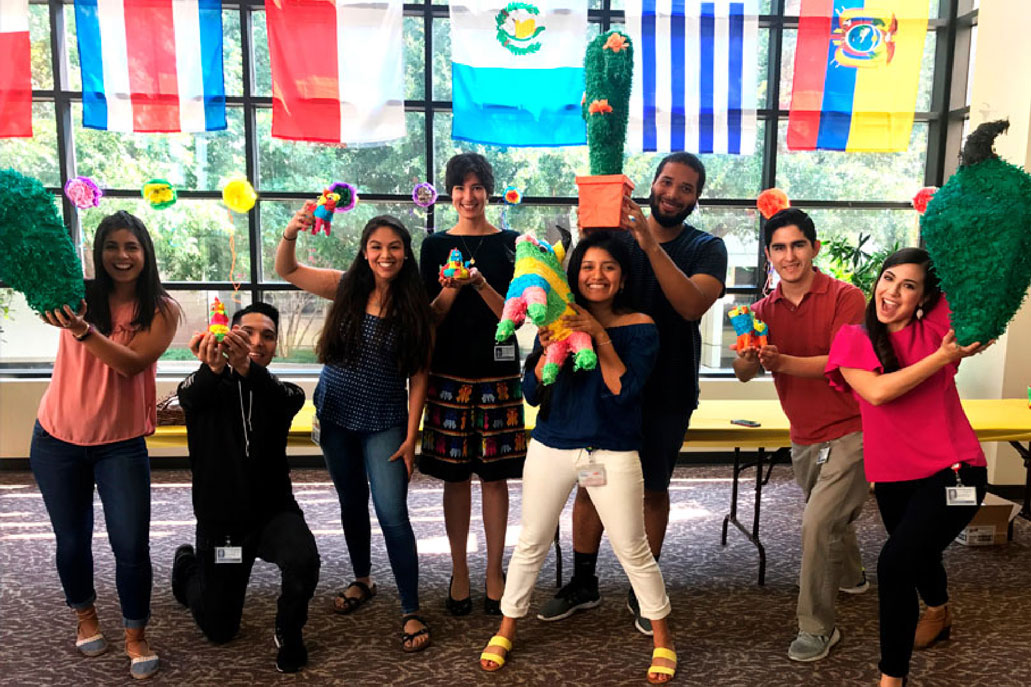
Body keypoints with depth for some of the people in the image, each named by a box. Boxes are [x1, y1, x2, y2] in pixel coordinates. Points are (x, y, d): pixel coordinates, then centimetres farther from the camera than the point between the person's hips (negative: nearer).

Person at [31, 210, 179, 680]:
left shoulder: (161, 309, -6)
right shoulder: (79, 295, -4)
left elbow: (132, 362, -19)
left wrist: (83, 330, -34)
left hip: (121, 443, -1)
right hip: (57, 439, 1)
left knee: (131, 545, -3)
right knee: (72, 538, 15)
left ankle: (135, 635, 19)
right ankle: (85, 614, 41)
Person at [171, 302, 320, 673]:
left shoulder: (282, 391, -4)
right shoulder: (208, 387, -5)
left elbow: (283, 398, -30)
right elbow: (191, 394, -31)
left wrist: (247, 368, -53)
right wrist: (212, 368, -56)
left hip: (274, 510, 0)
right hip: (219, 520, 0)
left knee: (303, 561, -32)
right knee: (219, 631, 11)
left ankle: (288, 630, 1)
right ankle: (187, 565, 41)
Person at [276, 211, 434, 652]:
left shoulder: (414, 307, -7)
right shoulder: (346, 287, -2)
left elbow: (418, 376, -7)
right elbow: (286, 269, -3)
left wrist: (411, 437, -9)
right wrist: (291, 233, -24)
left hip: (383, 423, -3)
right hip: (335, 416, 3)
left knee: (392, 514, -7)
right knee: (351, 502, 18)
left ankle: (411, 612, 6)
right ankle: (362, 581, 40)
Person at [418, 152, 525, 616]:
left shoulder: (509, 243, 4)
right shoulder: (435, 246, 7)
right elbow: (430, 318, 4)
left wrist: (481, 284, -16)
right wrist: (451, 288, -15)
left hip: (497, 372, 0)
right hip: (449, 370, 1)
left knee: (494, 474, 4)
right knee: (455, 475, 6)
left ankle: (494, 572, 17)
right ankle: (459, 572, 20)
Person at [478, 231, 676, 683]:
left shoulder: (639, 327, -5)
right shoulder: (559, 321, 1)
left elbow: (623, 390, -16)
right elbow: (533, 395, -3)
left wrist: (601, 338, -21)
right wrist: (548, 349, -19)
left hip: (613, 454, -2)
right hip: (550, 448, 2)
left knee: (633, 551, 7)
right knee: (531, 544, 13)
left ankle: (663, 639, 30)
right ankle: (505, 632, 33)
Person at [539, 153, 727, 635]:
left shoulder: (706, 248, -2)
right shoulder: (617, 233, 2)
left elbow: (693, 305, -22)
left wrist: (652, 244, -29)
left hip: (667, 391, -1)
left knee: (653, 488, 9)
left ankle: (641, 591, 28)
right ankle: (583, 584, 26)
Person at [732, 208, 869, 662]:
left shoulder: (846, 298, -12)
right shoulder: (764, 311, 0)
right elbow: (743, 373, -8)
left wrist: (782, 361, -38)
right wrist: (748, 357, -32)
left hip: (848, 433, -5)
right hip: (803, 440, 6)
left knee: (817, 524, -15)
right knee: (833, 519, 24)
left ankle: (817, 628, 2)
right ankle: (851, 577, 54)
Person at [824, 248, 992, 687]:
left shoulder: (937, 328, -8)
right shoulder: (852, 338, -4)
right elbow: (877, 391, -21)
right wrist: (942, 357, -19)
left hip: (951, 472, -4)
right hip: (893, 475, 4)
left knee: (894, 564, -20)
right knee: (919, 553, 29)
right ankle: (939, 612, 64)